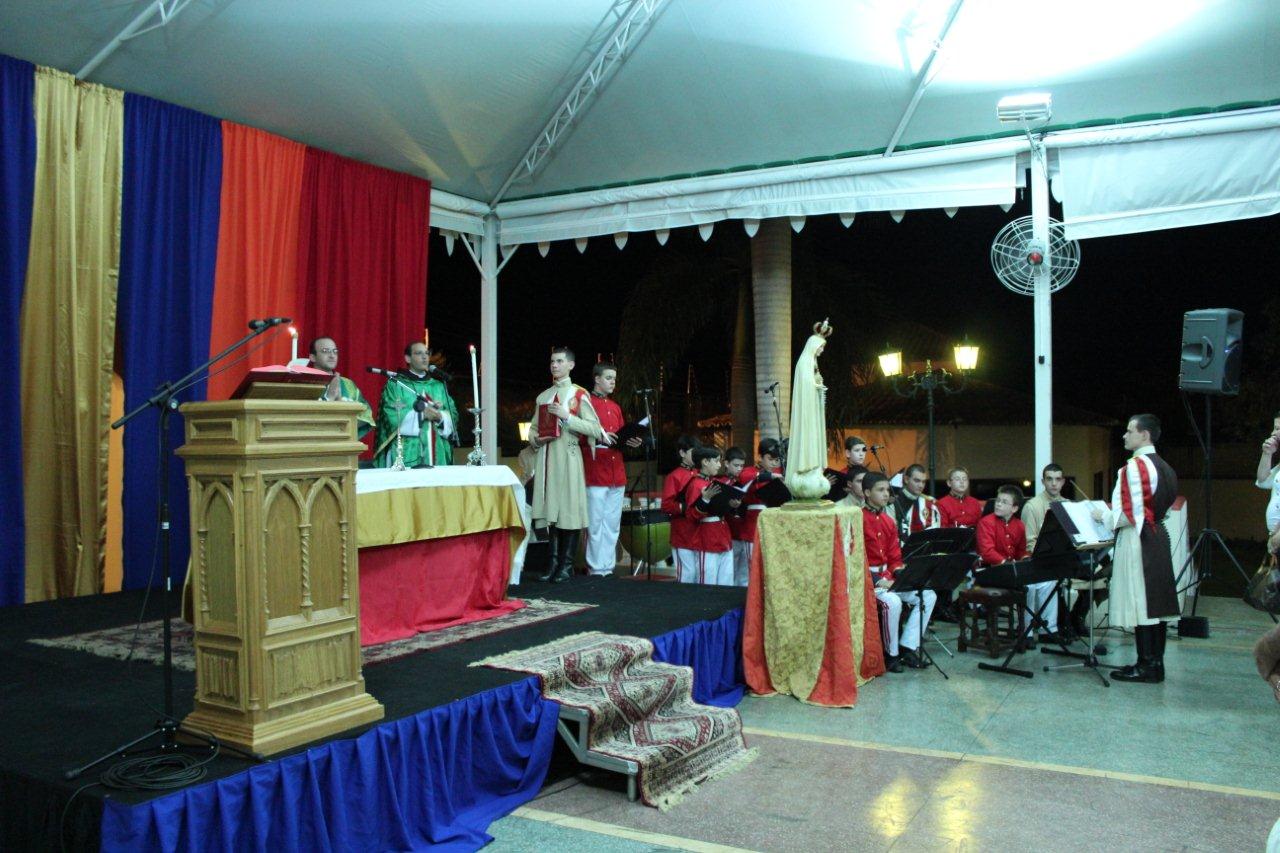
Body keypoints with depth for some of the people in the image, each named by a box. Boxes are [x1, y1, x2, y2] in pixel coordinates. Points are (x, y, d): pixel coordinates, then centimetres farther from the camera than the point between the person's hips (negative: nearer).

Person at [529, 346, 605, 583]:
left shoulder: (579, 394, 3)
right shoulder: (543, 396, 18)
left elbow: (594, 428, -5)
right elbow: (533, 427, 23)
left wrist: (567, 416, -14)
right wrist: (536, 439, 0)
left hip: (568, 456, -5)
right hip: (546, 456, 5)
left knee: (569, 509, -5)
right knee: (550, 508, 3)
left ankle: (566, 565, 0)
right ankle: (553, 562, 9)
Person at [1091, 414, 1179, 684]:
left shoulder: (1135, 467, -16)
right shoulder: (1164, 467, 13)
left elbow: (1130, 513, -20)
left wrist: (1103, 516, -2)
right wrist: (1112, 512, 22)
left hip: (1136, 541, -9)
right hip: (1158, 538, 9)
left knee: (1138, 601, -3)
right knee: (1155, 600, 11)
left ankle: (1146, 667, 1)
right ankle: (1156, 662, 17)